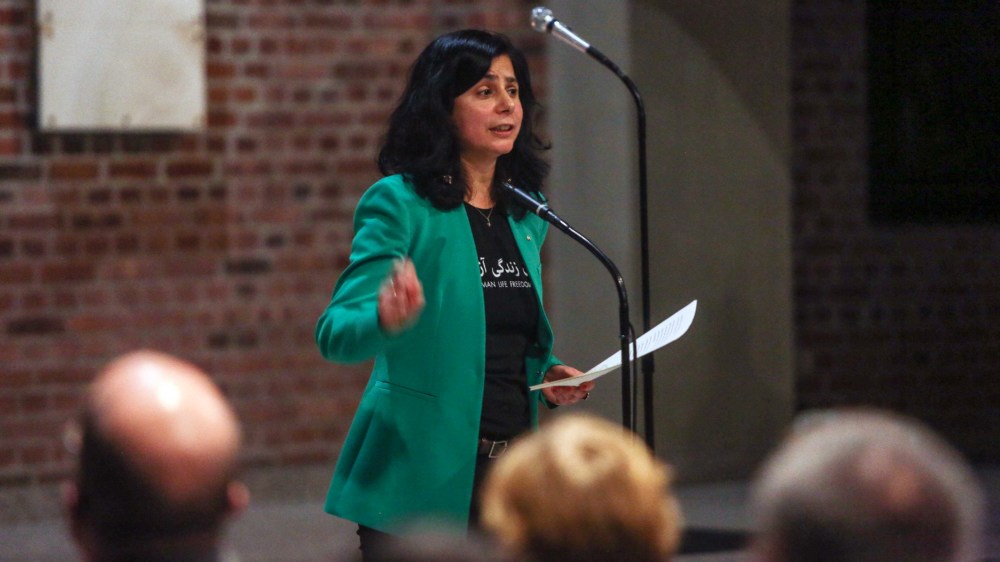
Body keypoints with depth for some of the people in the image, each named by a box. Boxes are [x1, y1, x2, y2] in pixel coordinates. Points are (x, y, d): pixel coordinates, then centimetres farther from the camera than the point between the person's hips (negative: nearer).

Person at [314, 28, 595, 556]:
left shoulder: (525, 215, 12)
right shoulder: (398, 205, -7)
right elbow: (334, 333, -17)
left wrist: (547, 375, 5)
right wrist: (388, 320, -38)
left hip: (511, 471, 6)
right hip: (422, 476, -6)